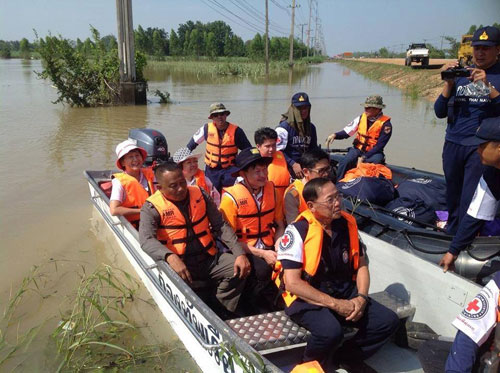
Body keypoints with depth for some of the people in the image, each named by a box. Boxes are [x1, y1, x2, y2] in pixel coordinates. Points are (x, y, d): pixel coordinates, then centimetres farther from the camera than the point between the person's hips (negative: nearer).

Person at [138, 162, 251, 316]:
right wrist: (170, 257, -40)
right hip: (180, 264, -4)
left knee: (240, 269, -15)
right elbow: (146, 240, -21)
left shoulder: (199, 194, 6)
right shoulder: (152, 207, -6)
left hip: (210, 258, 4)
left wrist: (240, 253, -5)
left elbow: (221, 226, 7)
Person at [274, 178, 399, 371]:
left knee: (388, 320, -8)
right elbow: (292, 283, -20)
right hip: (308, 298, -6)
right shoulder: (298, 231, -17)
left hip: (345, 292, 6)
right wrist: (335, 304, -19)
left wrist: (361, 297, -6)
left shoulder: (348, 223, 2)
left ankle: (348, 357, 16)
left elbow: (361, 265, 12)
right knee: (331, 331, -34)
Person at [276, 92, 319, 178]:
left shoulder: (311, 128, 16)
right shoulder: (284, 127, -6)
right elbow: (278, 151, -11)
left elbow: (314, 149, 26)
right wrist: (293, 164, -17)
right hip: (288, 167, -6)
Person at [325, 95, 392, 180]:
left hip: (373, 152, -3)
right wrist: (335, 135, -16)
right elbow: (346, 132, 5)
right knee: (345, 162, -25)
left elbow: (379, 146, -13)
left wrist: (364, 157, -20)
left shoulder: (385, 124, -11)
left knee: (377, 159, -36)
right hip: (358, 149, 3)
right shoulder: (361, 118, 2)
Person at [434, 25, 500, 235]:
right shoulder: (460, 74, 11)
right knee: (453, 197, 14)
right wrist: (449, 84, -7)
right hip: (453, 145, 4)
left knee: (469, 202, -7)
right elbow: (440, 112, 6)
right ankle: (451, 233, 29)